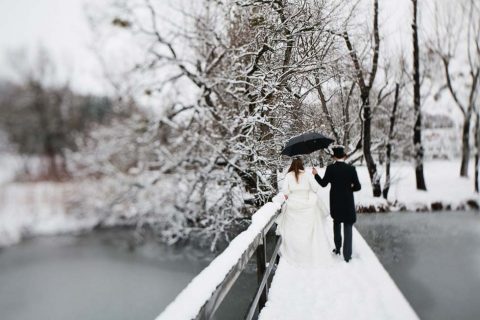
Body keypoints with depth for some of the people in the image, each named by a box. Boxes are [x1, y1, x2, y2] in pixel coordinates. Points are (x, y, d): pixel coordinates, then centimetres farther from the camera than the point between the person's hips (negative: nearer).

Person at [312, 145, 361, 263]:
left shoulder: (330, 168, -11)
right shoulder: (351, 168, -12)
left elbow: (323, 183, -3)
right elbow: (358, 187, -10)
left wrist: (315, 174, 12)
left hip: (335, 202, 2)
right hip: (348, 203, -2)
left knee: (337, 223, 22)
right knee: (348, 227, 6)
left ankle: (337, 248, 32)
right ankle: (347, 255, 8)